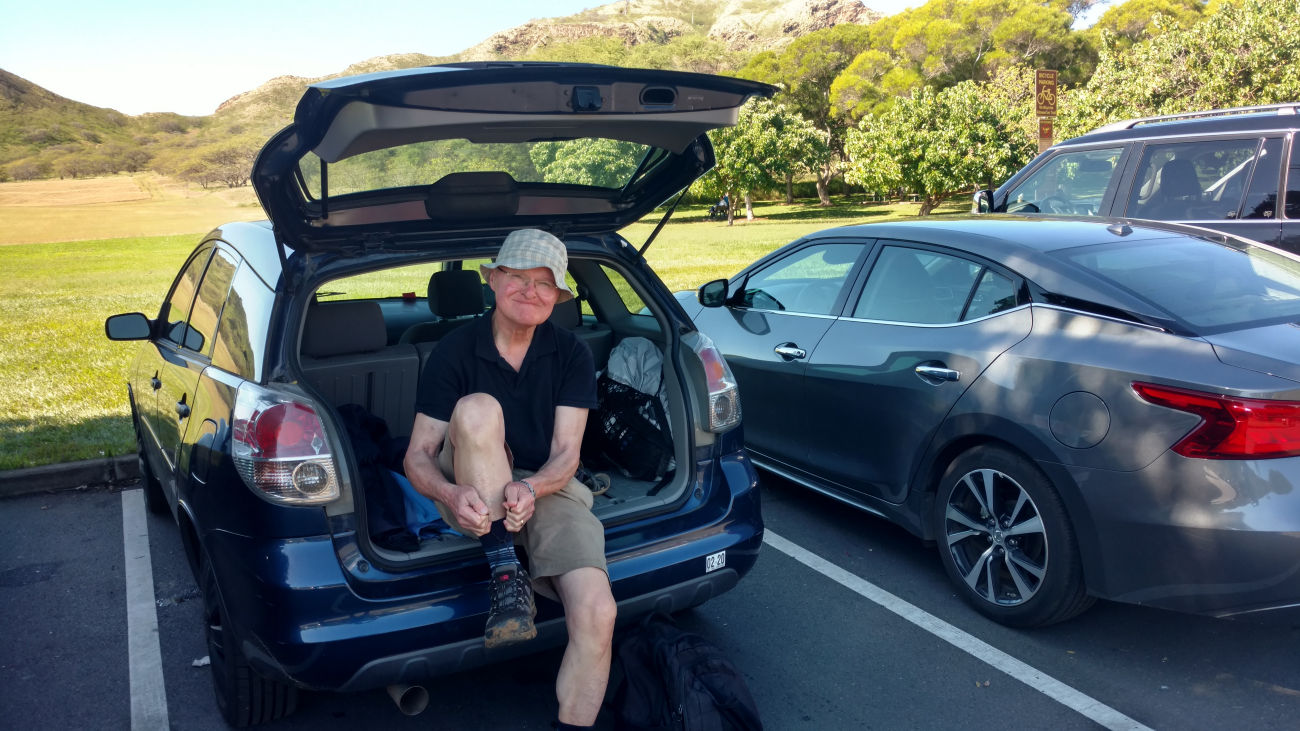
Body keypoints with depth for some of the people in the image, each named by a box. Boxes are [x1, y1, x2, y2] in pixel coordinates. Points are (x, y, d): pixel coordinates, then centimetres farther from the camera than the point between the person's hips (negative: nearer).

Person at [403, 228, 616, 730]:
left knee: (597, 613, -24)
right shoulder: (455, 351, -5)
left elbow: (566, 455, -7)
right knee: (478, 409, -32)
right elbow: (417, 455, -7)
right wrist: (451, 494, -30)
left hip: (547, 489, 1)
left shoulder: (571, 354, -1)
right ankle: (505, 574, -26)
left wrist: (530, 489, -30)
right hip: (473, 497, -1)